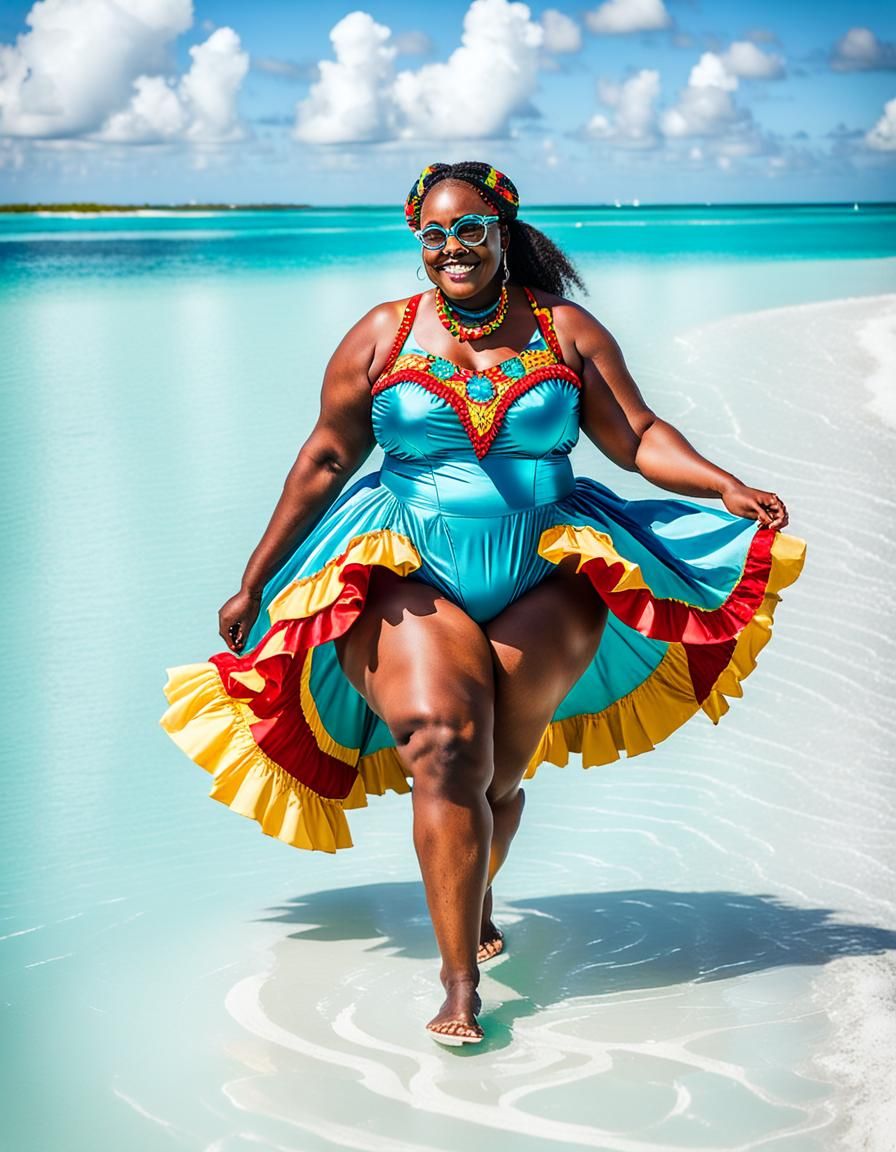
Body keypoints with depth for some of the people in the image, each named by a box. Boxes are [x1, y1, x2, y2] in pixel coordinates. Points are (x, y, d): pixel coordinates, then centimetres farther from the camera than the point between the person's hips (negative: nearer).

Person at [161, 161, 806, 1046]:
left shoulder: (565, 333, 8)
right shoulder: (380, 338, 7)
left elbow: (640, 438, 5)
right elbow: (325, 460, 11)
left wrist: (727, 488, -12)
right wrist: (252, 584, 12)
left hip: (546, 575, 1)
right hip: (410, 577, -1)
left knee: (496, 774, -3)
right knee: (444, 742, -22)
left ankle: (472, 899, 30)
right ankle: (460, 981, -19)